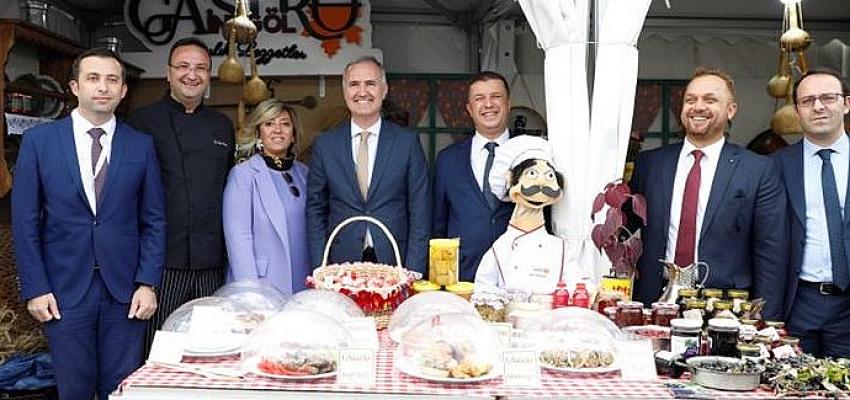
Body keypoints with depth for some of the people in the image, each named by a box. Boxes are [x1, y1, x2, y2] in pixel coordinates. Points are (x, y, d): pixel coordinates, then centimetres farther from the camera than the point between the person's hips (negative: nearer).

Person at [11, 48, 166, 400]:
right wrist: (35, 289, -4)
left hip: (125, 291, 1)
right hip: (65, 291, 0)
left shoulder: (141, 145, 4)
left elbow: (154, 221, 5)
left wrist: (147, 284, -3)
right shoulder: (38, 140, 2)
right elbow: (25, 221, 2)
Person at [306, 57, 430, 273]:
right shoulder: (324, 144, 4)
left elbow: (420, 211, 0)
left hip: (394, 265, -1)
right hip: (340, 269, 1)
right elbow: (316, 211, 6)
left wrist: (412, 274, -8)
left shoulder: (408, 141, 0)